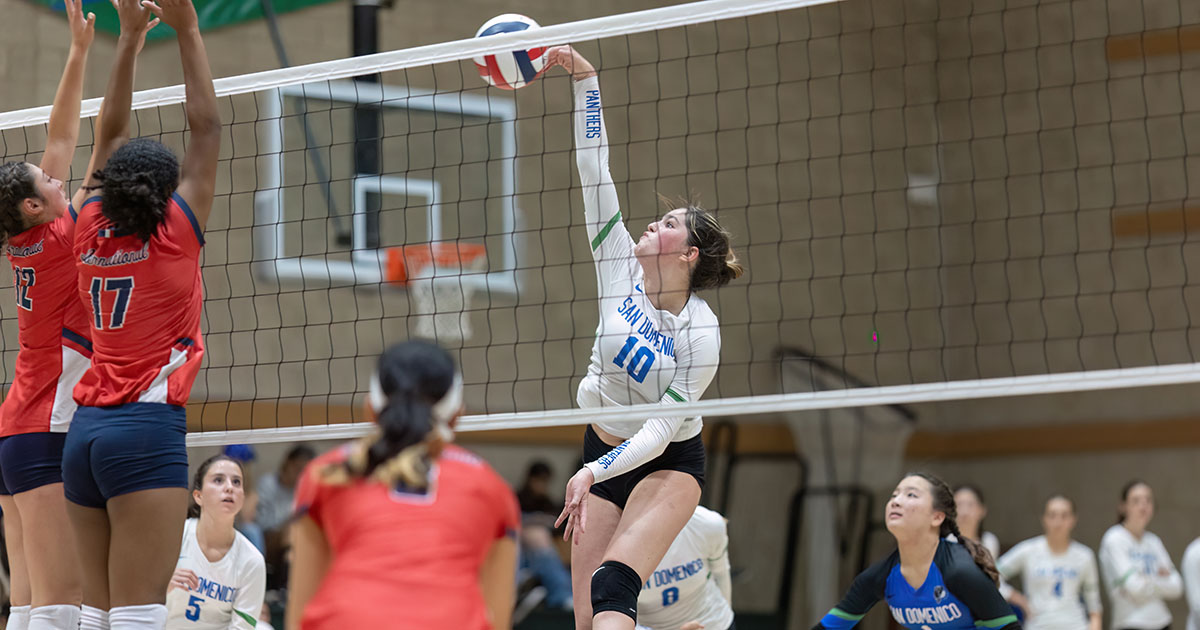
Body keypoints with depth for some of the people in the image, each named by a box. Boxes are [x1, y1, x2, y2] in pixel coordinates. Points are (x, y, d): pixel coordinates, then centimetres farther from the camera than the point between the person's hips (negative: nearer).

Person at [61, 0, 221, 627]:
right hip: (147, 430, -6)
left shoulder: (91, 232, 10)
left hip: (85, 431, 6)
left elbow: (113, 135, 21)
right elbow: (206, 127, 4)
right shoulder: (174, 233, -2)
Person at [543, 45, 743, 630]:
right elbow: (595, 172, -11)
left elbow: (663, 425, -21)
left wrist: (594, 472, -32)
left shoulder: (700, 333, -19)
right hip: (603, 451, 5)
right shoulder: (621, 269, -7)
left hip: (666, 463, -5)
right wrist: (583, 78, -15)